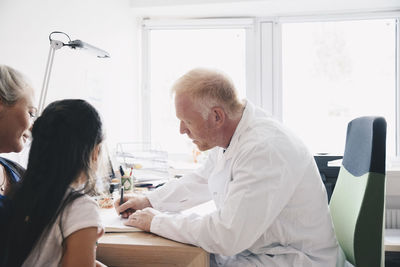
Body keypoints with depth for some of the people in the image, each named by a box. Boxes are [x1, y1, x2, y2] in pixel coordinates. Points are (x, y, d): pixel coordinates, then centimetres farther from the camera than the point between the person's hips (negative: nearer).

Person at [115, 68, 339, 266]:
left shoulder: (264, 149, -28)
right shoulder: (229, 137, 2)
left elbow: (227, 236, -30)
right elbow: (201, 181, 21)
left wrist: (157, 222, -18)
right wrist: (148, 201, 12)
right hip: (244, 246, 9)